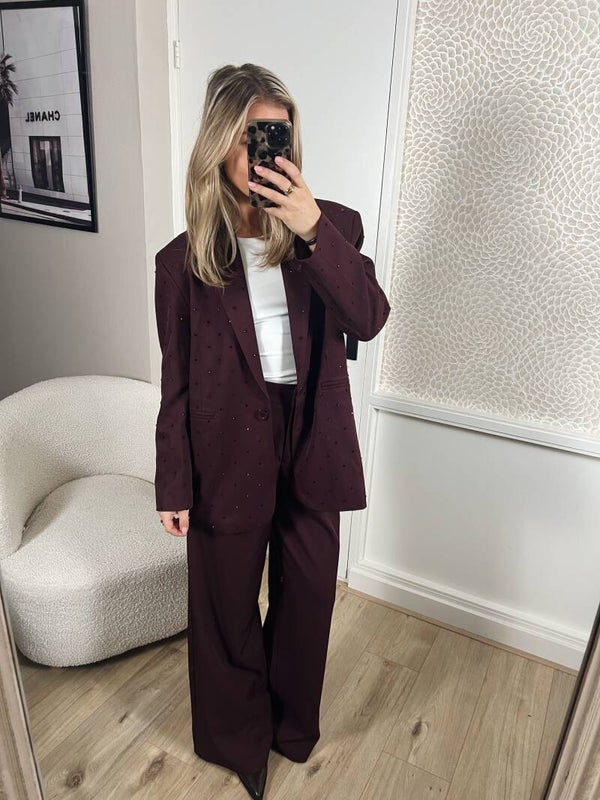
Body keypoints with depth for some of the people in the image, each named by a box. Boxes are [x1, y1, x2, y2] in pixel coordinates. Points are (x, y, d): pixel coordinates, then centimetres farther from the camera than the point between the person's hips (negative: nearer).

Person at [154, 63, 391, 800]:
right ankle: (237, 736, 48)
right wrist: (172, 486, 0)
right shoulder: (183, 260, -5)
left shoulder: (334, 226, -3)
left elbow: (368, 320, -17)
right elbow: (177, 381, -2)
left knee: (307, 599, 19)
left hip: (311, 448, 2)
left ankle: (293, 724, 51)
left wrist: (313, 230, -28)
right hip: (228, 455, -1)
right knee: (226, 608, 17)